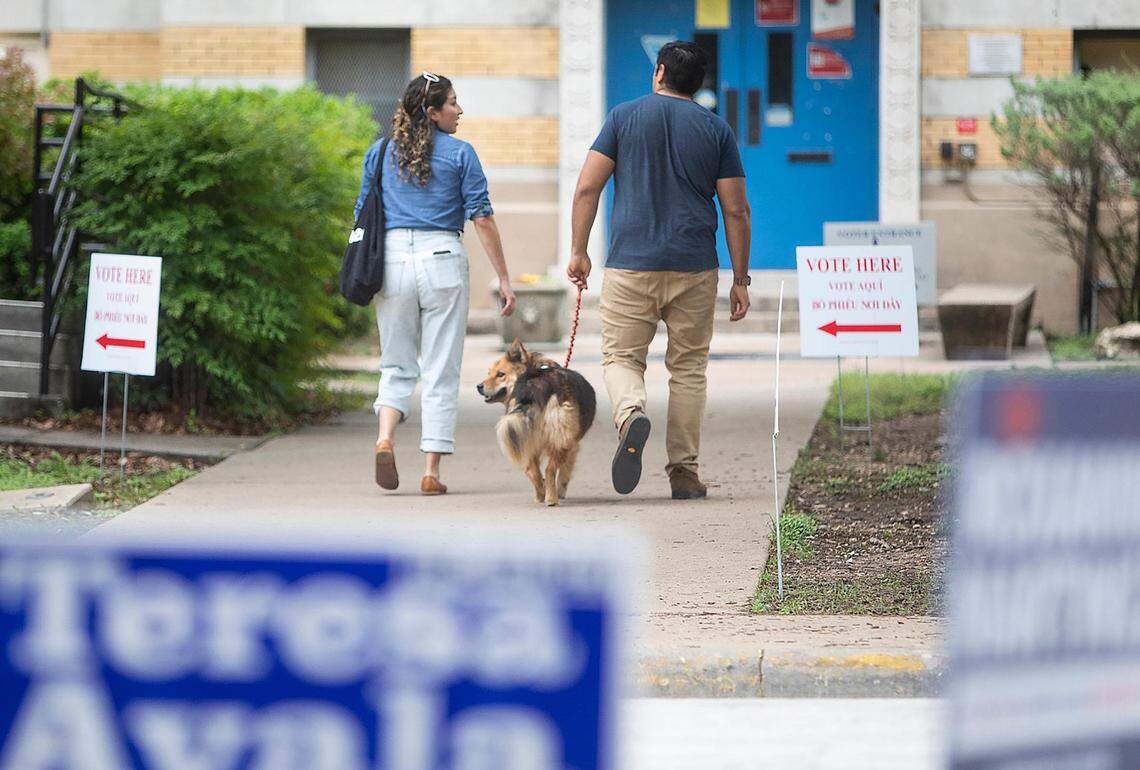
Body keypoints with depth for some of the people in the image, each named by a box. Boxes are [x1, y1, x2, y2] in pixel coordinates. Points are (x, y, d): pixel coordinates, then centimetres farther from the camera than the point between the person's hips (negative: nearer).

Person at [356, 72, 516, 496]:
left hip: (392, 259, 3)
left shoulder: (380, 153, 10)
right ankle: (431, 471, 2)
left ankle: (385, 438, -13)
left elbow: (363, 217, 11)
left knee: (397, 366, 14)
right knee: (441, 372, 5)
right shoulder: (459, 153, 0)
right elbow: (482, 219, -3)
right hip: (442, 260, -3)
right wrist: (503, 278, 1)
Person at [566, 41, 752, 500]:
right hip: (695, 269, 1)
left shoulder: (625, 117, 4)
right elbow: (737, 211, 4)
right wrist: (740, 280, 9)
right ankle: (684, 472, 7)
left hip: (630, 265, -1)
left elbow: (587, 189, -1)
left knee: (621, 357, 6)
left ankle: (631, 415, -26)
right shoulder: (716, 130, 7)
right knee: (688, 368, 9)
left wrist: (578, 251, 7)